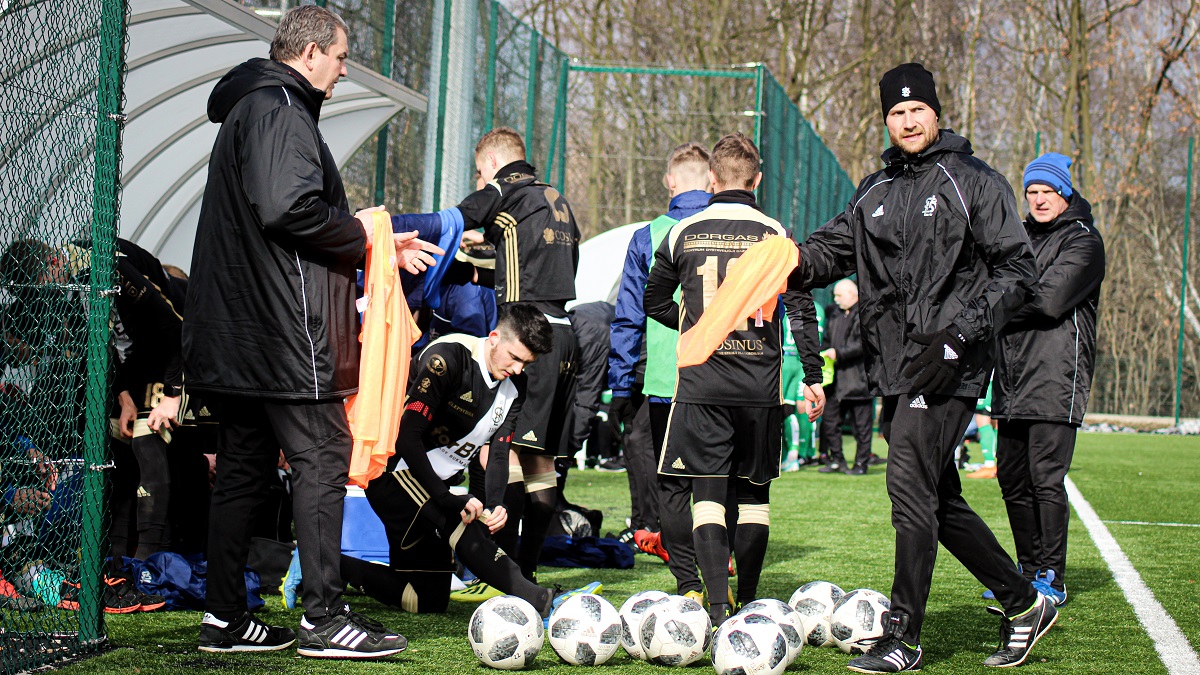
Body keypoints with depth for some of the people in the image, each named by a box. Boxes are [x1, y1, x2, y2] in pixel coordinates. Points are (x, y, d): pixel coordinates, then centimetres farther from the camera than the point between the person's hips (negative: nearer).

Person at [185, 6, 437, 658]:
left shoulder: (252, 108, 23)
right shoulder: (277, 109, -12)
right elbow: (288, 209, -26)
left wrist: (379, 245, 20)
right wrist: (357, 233, -10)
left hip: (237, 331, 11)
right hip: (283, 331, -11)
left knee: (242, 465, 11)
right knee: (322, 458, -6)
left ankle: (224, 619, 15)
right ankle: (324, 618, -5)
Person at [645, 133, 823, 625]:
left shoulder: (683, 234, 3)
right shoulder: (774, 235, -1)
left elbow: (654, 302, 14)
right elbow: (802, 308, -3)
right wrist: (813, 376, 3)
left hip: (700, 382, 0)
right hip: (760, 383, 0)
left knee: (705, 493, -1)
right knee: (754, 494, 12)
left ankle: (718, 605, -14)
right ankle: (748, 604, 18)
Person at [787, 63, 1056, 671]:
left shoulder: (974, 182, -1)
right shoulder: (875, 190, 17)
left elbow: (1015, 271, -5)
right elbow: (832, 249, 15)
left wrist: (961, 334, -16)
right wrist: (795, 263, -9)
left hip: (948, 368, -7)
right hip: (894, 367, 7)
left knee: (911, 490, -12)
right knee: (940, 500, 10)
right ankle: (1023, 604, 25)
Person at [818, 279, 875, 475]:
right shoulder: (835, 314, 17)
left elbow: (863, 344, -17)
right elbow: (828, 340, 27)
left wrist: (838, 353, -18)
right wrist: (824, 354, 8)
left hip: (858, 378, -8)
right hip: (836, 378, 8)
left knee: (861, 424, 1)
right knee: (829, 418, 7)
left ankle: (861, 464, 8)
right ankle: (836, 460, 16)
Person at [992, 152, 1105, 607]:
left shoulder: (1082, 241, -3)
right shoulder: (1021, 237, 21)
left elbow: (1050, 299, -16)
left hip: (1055, 381, -8)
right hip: (1013, 381, 8)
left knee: (1046, 479, -11)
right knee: (1012, 478, 9)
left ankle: (1051, 578, -5)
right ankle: (1029, 571, 20)